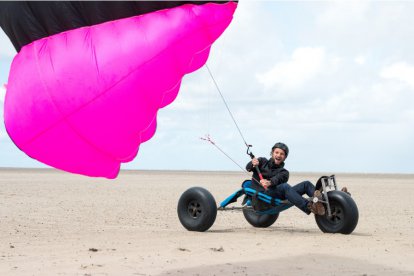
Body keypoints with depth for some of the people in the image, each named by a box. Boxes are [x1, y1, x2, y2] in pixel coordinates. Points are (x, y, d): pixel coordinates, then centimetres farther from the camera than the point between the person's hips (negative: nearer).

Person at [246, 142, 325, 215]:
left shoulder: (283, 172, 19)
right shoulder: (262, 161, 22)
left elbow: (277, 179, -7)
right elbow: (248, 168, 4)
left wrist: (269, 182, -32)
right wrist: (253, 164, -22)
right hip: (263, 192, -4)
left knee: (306, 184, -11)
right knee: (285, 186, -35)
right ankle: (309, 207, -55)